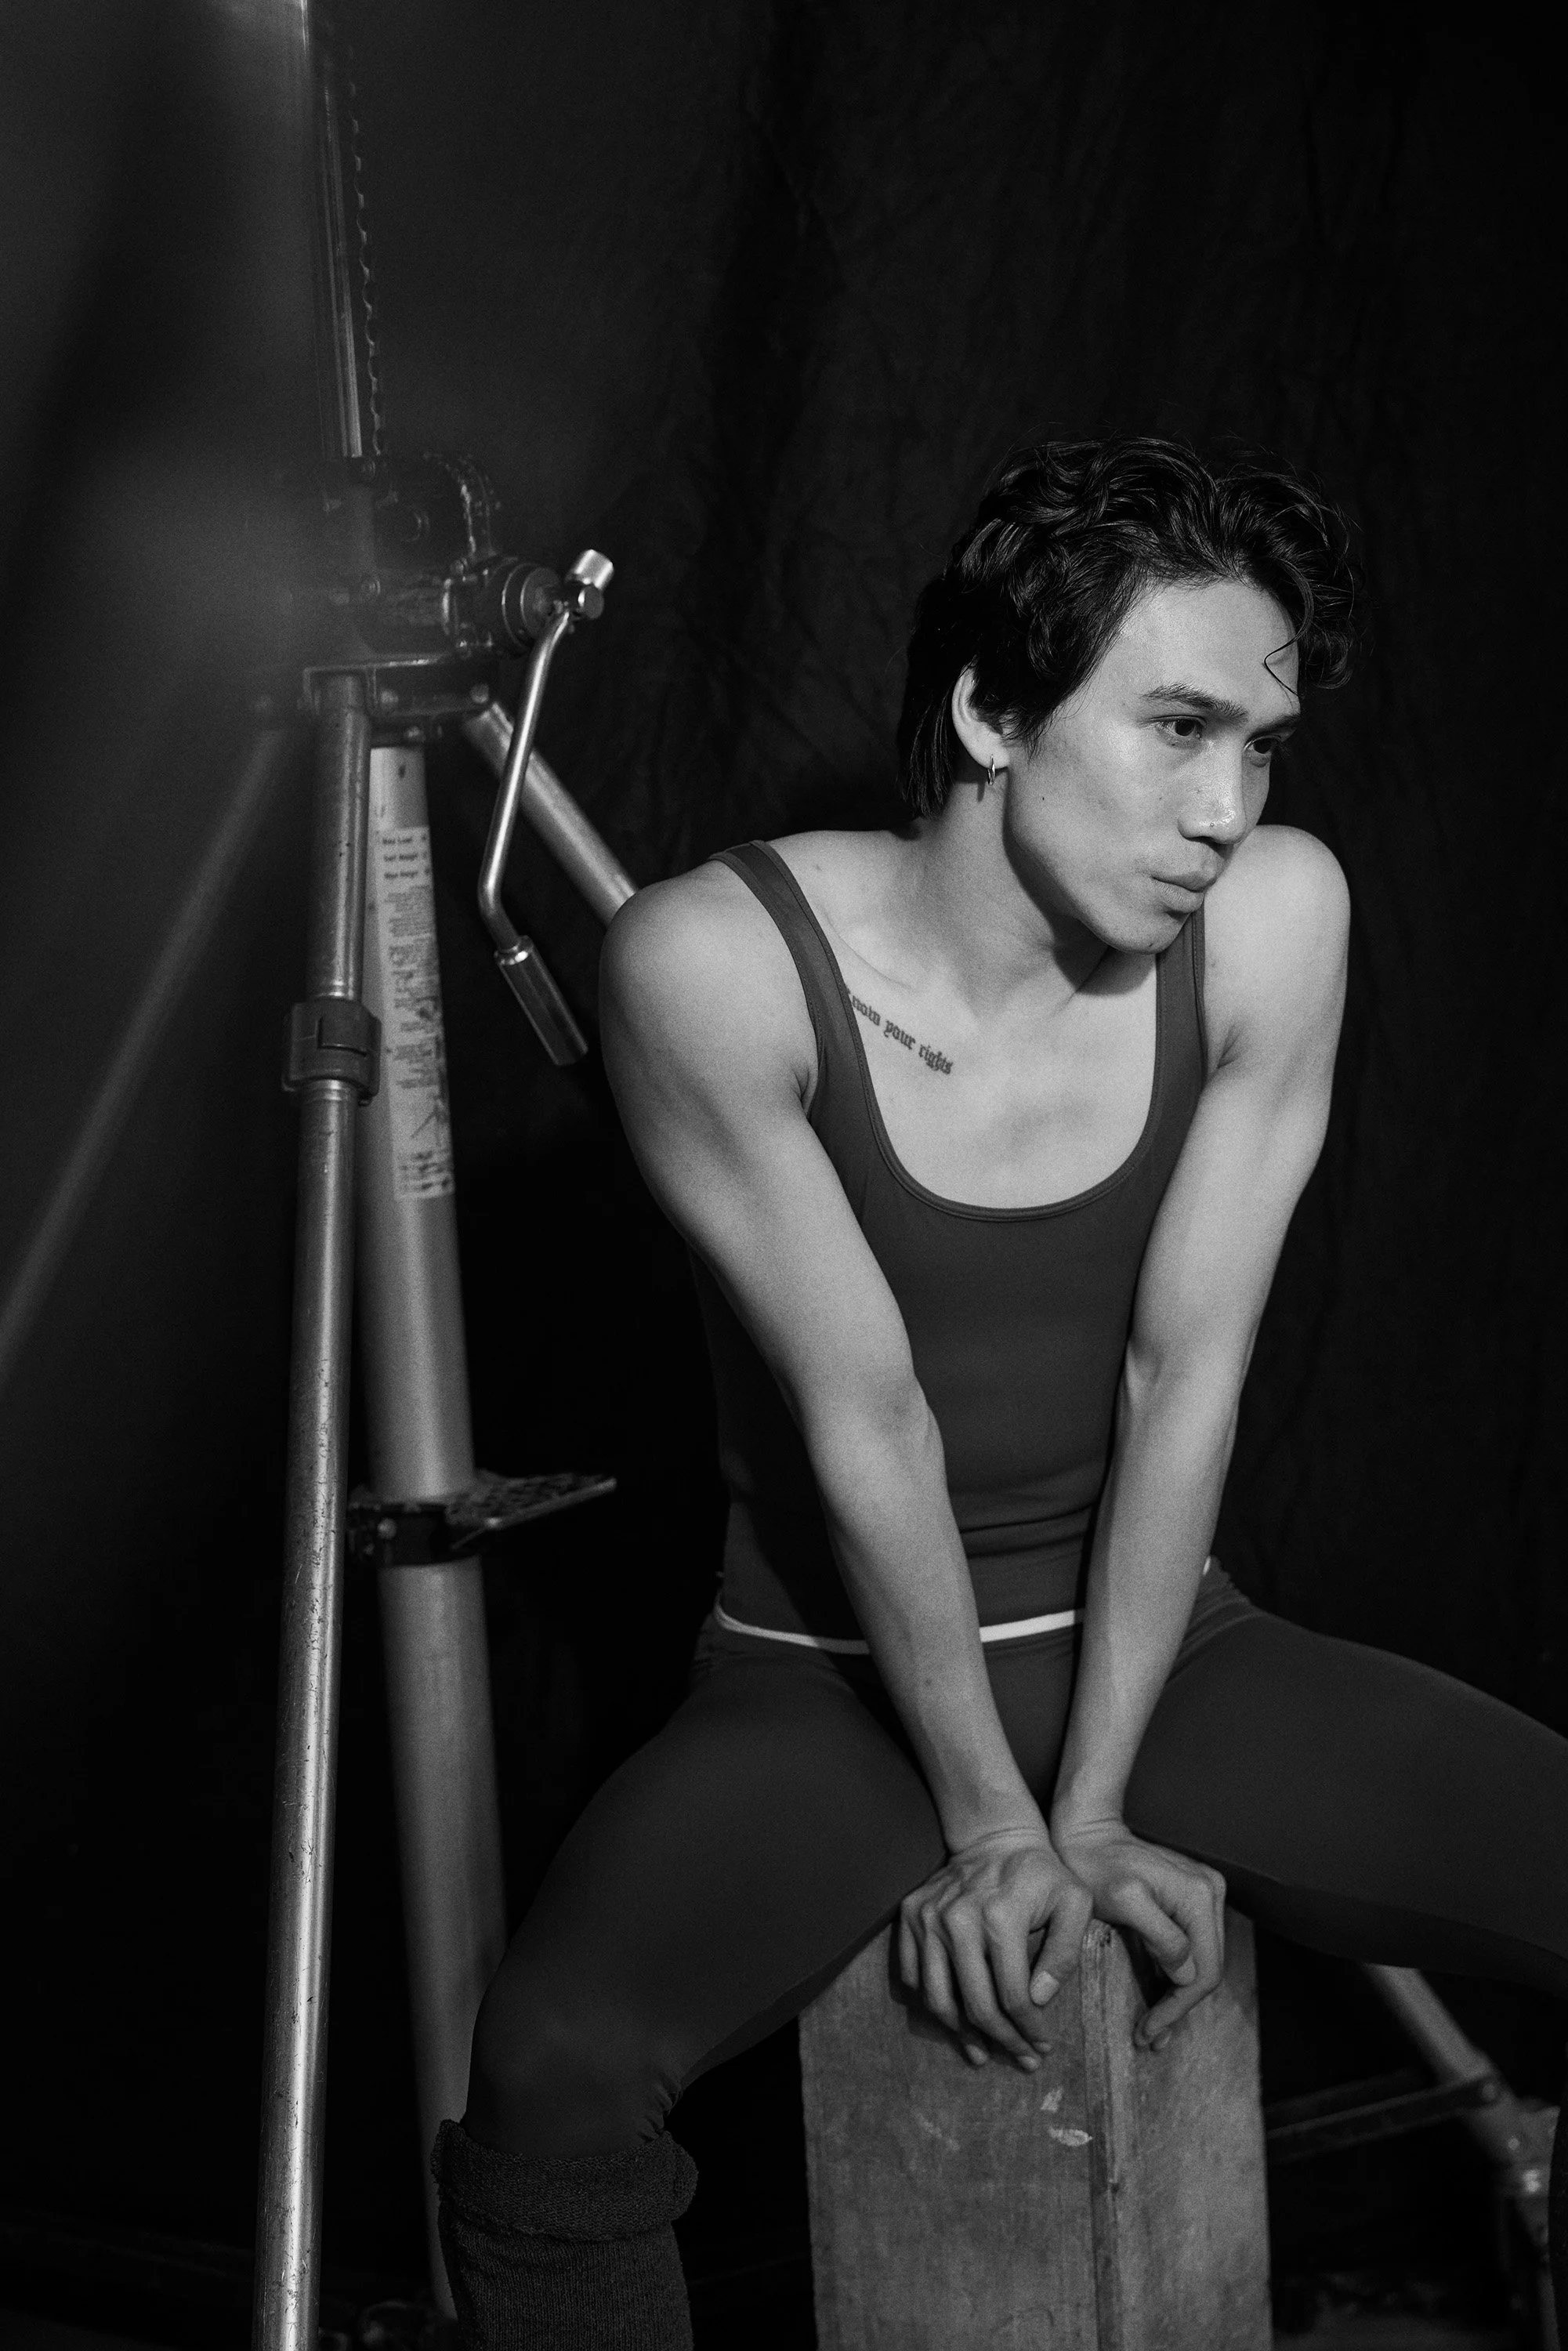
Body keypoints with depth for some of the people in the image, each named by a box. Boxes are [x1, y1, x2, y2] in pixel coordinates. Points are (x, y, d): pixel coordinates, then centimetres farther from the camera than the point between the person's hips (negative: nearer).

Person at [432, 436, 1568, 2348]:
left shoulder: (1275, 915, -12)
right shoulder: (719, 963, -21)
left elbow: (1184, 1380, -11)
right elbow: (864, 1419, -17)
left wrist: (1090, 1808, -11)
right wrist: (990, 1816, -11)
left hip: (1164, 1644, 3)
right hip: (830, 1677, -3)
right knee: (551, 2074, -31)